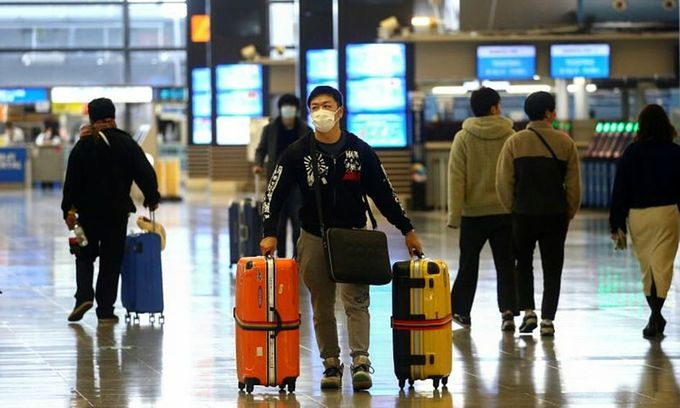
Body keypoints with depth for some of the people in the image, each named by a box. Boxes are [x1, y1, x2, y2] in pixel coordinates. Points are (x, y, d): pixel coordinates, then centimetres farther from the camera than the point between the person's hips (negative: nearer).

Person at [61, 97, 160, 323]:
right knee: (111, 259, 6)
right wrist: (152, 199, 12)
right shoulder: (127, 144, 0)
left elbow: (72, 180, -4)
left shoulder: (84, 146, -2)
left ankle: (84, 295, -7)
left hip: (89, 211, 0)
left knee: (85, 254, 15)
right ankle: (105, 309, 4)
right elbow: (146, 173, -2)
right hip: (117, 211, 0)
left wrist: (69, 209, 1)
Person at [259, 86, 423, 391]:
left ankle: (360, 361, -13)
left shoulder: (360, 151, 0)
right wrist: (270, 233, -13)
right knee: (322, 307, 6)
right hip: (313, 239, 1)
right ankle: (331, 365, 14)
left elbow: (384, 193, 7)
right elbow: (274, 194, -1)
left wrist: (407, 230, 6)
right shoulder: (298, 153, -1)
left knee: (356, 300, -10)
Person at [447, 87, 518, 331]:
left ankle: (461, 311, 22)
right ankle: (508, 311, -9)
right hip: (505, 211, 0)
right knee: (505, 264, 4)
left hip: (473, 212, 0)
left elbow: (456, 178, -7)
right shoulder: (510, 137, -3)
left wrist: (454, 215, -5)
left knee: (468, 263, 14)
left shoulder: (463, 138, -5)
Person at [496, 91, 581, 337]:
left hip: (523, 214, 0)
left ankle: (528, 312, 5)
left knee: (523, 263, 18)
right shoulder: (565, 142, -1)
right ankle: (547, 321, 4)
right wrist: (569, 213, 9)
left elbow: (504, 182, -4)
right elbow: (573, 183, 0)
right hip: (556, 215, 0)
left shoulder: (515, 142, -2)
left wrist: (512, 209, 8)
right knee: (552, 268, 8)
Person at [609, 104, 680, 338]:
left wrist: (617, 225, 4)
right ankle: (655, 316, -19)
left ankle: (655, 317, 23)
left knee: (646, 267, 15)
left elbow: (620, 190, 0)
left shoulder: (631, 153, 0)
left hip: (637, 214, 1)